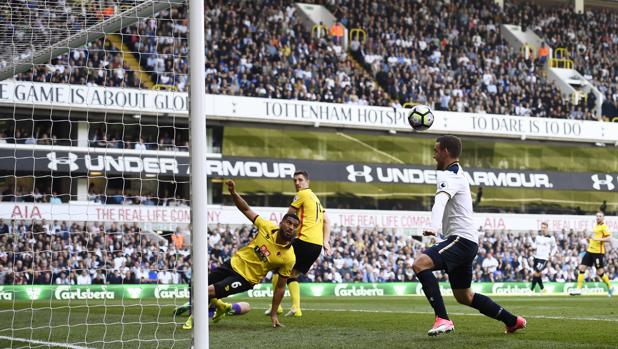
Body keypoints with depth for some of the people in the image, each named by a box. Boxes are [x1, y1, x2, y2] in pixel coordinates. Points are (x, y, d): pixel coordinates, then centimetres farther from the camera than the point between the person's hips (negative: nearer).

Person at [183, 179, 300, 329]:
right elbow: (246, 210, -5)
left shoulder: (289, 258, -18)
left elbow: (280, 287, -9)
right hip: (234, 264, 4)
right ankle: (221, 306, 40)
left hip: (245, 279, -4)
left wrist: (274, 314, -7)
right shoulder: (268, 227, -12)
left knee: (208, 291, -19)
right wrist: (233, 192, -22)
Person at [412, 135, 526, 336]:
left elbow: (440, 201, -35)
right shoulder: (457, 173, 19)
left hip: (461, 239, -11)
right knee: (463, 295, 20)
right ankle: (513, 321, 31)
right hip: (465, 242, 11)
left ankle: (443, 319, -33)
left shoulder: (450, 176, -13)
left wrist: (434, 227, -51)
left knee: (420, 264, -28)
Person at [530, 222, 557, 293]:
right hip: (536, 257, 6)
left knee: (536, 273, -16)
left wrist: (551, 254, -1)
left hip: (544, 258, -6)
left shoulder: (550, 238, -5)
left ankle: (531, 289, -11)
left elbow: (555, 247, 8)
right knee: (538, 275, 12)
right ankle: (542, 288, 29)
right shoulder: (538, 236, 8)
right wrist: (533, 247, -3)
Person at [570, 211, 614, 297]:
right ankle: (578, 289, 2)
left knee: (600, 272, -3)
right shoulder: (595, 226, 16)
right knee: (582, 268, 0)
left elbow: (609, 238, -18)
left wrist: (598, 239, -27)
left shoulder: (604, 227, -8)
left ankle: (610, 287, 19)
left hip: (598, 252, -8)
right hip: (590, 250, 8)